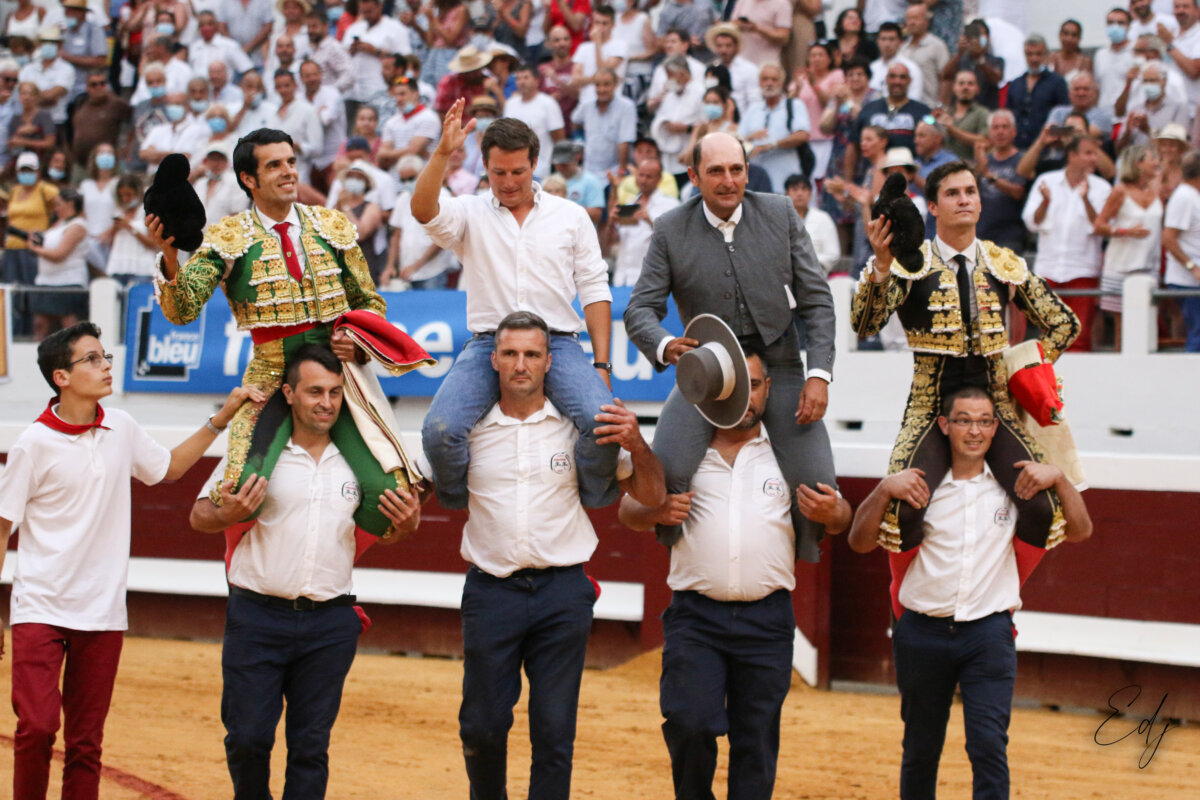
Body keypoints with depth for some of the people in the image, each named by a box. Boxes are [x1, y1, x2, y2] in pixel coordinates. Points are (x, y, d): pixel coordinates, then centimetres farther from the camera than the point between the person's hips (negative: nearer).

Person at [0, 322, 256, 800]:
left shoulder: (121, 430, 6)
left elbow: (170, 467, 25)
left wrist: (223, 418, 18)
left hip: (103, 612, 4)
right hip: (40, 608, -4)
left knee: (86, 742, 5)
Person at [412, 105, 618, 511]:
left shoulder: (571, 216, 14)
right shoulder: (469, 214, 12)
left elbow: (594, 290, 12)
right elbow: (423, 211, -10)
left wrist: (601, 364, 3)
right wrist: (442, 153, -23)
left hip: (557, 342, 0)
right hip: (487, 343, 0)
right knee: (439, 430, -26)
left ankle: (588, 502, 0)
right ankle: (462, 508, 3)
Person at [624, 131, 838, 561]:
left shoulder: (780, 214, 2)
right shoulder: (670, 230, 0)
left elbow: (816, 299, 3)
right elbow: (641, 308, -3)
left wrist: (819, 373, -9)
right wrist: (663, 345, -27)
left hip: (778, 364, 1)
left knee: (815, 485, -15)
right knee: (665, 470, -25)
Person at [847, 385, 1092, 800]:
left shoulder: (1015, 486, 5)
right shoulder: (919, 485, 2)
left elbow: (1079, 531, 6)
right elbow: (860, 542, -1)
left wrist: (1058, 479, -9)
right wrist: (884, 490, -16)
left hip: (988, 633, 0)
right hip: (922, 633, 1)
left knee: (989, 746, -13)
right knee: (920, 749, 12)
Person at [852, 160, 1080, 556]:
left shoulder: (1006, 266, 9)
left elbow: (1064, 323, 19)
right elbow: (865, 325, -17)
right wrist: (881, 265, -31)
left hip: (995, 403, 3)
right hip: (931, 405, -3)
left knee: (1043, 506, -20)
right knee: (903, 509, -27)